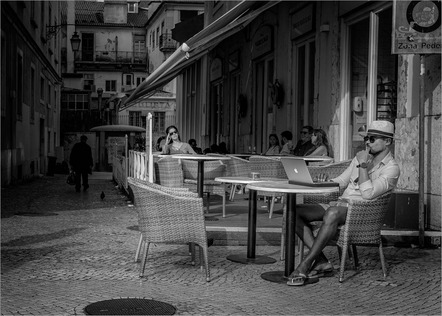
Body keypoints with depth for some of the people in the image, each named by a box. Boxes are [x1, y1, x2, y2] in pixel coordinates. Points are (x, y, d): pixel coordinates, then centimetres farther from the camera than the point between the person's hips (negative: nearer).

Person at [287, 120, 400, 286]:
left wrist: (363, 166, -17)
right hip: (341, 203, 8)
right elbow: (342, 181, 24)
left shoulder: (391, 168, -6)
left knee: (332, 213, -42)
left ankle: (304, 265, -36)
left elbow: (368, 194, -19)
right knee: (296, 212, -13)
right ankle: (321, 261, -18)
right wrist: (326, 182, 3)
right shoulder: (361, 156, 18)